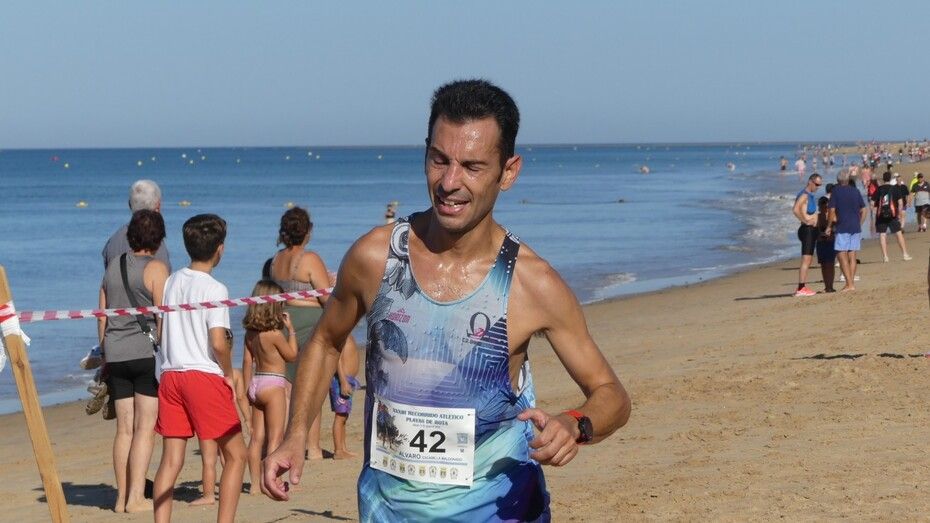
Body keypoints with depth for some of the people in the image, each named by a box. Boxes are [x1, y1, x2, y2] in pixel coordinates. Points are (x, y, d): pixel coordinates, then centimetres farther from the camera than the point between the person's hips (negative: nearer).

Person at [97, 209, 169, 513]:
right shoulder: (155, 268, -5)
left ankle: (122, 497, 9)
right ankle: (136, 498, -9)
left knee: (124, 428, 9)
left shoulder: (112, 268, 13)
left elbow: (102, 318, 16)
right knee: (145, 427, -4)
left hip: (116, 356, 6)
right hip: (147, 352, -6)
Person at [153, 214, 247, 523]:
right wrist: (229, 375, -1)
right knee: (236, 454, 3)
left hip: (170, 375, 6)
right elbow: (218, 342, -16)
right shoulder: (214, 289, -9)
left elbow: (158, 333, 14)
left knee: (171, 459, 6)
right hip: (204, 375, -6)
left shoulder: (171, 282, 10)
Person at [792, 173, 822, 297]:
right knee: (806, 260, -13)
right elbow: (795, 210, -31)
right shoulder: (804, 195, -14)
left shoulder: (810, 195, 17)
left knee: (808, 260, 14)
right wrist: (805, 221, -23)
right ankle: (801, 289, -16)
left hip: (812, 230, 10)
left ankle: (803, 286, 18)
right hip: (807, 230, -10)